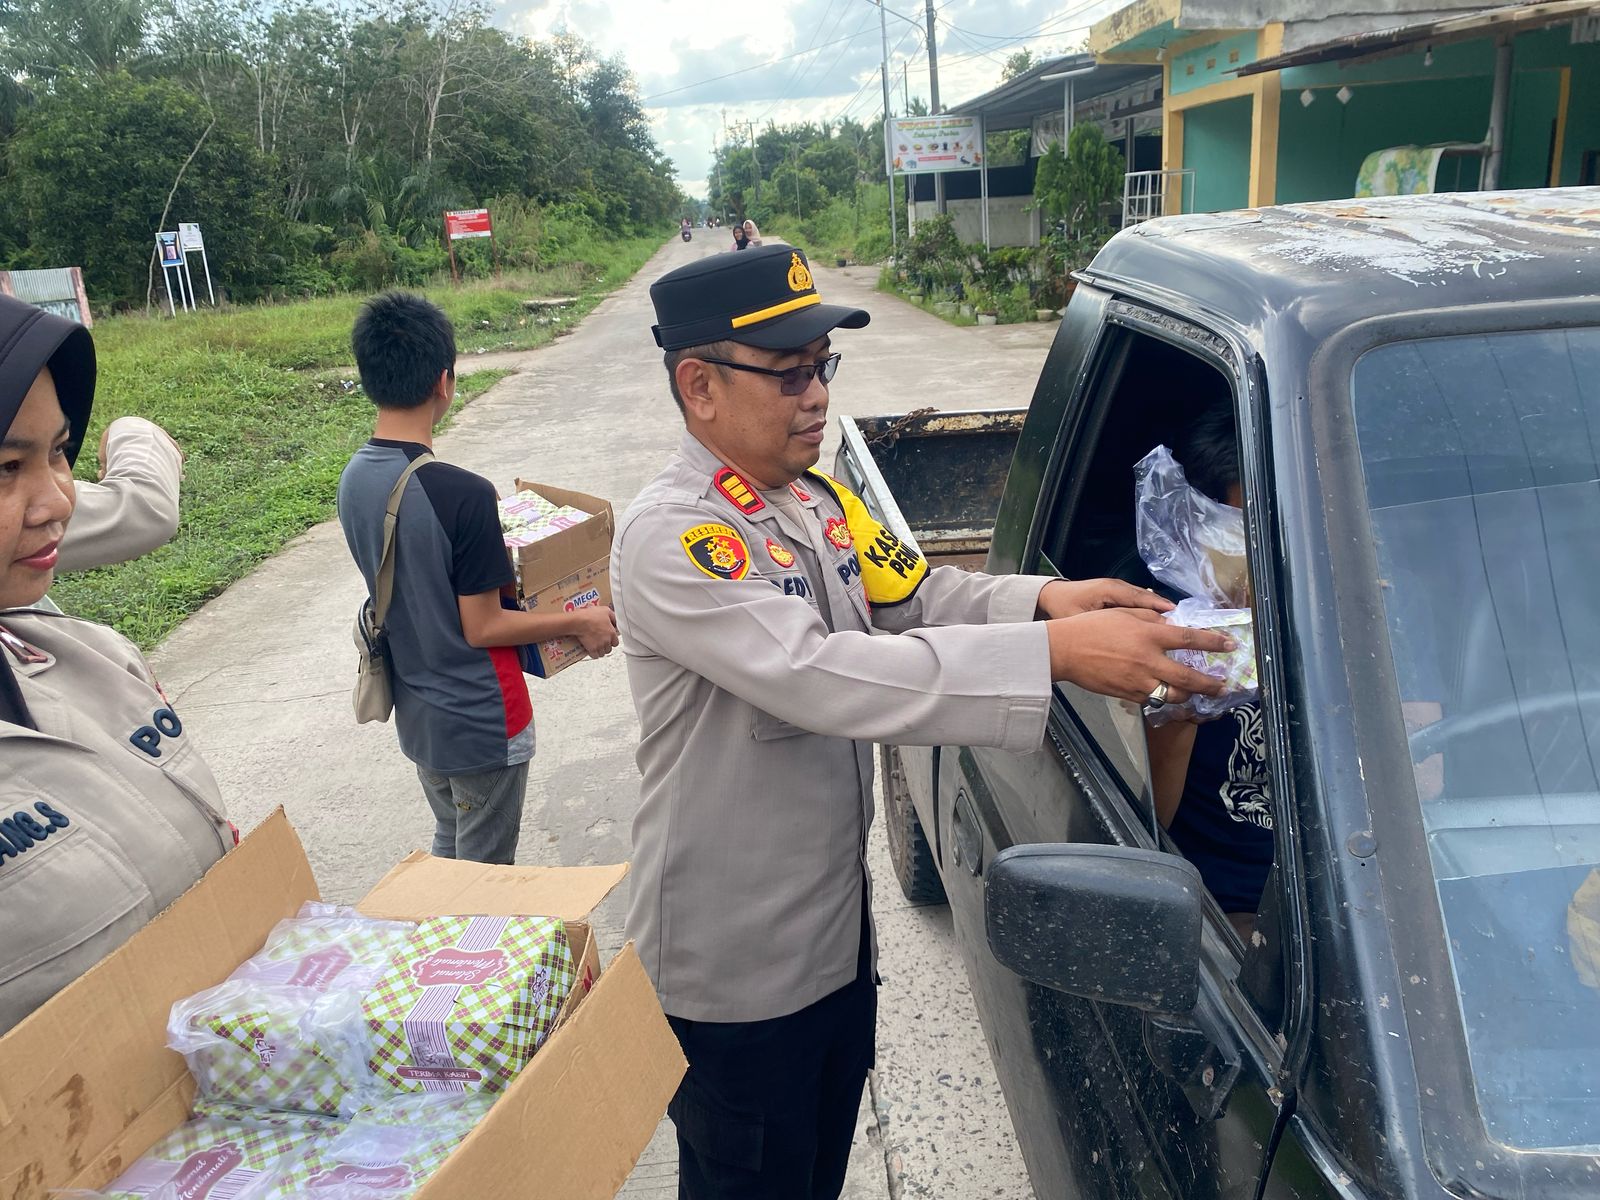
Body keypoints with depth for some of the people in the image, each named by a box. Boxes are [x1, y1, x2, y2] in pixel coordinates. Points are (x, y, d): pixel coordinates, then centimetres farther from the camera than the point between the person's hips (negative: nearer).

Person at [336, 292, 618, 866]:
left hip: (415, 713, 7)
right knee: (484, 870, 11)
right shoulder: (462, 495, -27)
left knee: (449, 845, 26)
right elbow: (482, 627, -21)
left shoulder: (354, 480, -3)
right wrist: (580, 621, -10)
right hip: (480, 724, -7)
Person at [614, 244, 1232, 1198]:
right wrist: (1057, 652, -39)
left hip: (839, 931, 8)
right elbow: (819, 676, -36)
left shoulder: (820, 504, 6)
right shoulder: (671, 537, -25)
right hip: (735, 972, -8)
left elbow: (921, 598, 7)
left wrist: (1046, 599, -14)